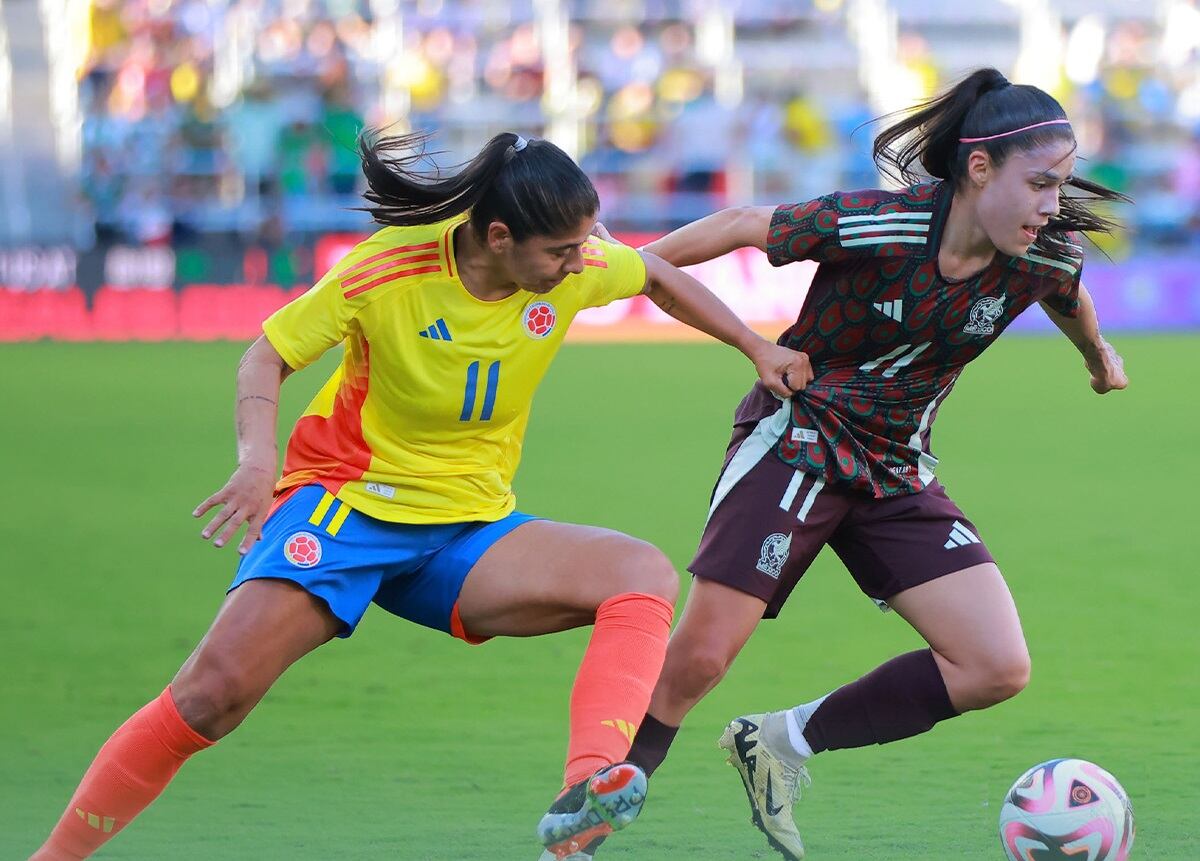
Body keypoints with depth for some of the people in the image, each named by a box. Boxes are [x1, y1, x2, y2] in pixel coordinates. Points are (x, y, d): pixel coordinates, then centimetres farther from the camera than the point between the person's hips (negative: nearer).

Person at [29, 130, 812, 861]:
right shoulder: (387, 270, -18)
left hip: (469, 531, 4)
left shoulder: (573, 265, -6)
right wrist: (258, 456, -27)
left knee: (646, 576, -21)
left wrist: (758, 348, 16)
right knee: (215, 690, -24)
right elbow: (268, 354, -9)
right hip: (347, 500, -4)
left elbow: (659, 278, 16)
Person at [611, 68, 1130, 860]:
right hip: (797, 439, -5)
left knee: (999, 669, -7)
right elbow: (743, 227, -12)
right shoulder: (875, 227, -25)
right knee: (698, 658, -15)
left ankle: (785, 744, 6)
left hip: (897, 471, 5)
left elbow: (1071, 300, 15)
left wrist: (1100, 360, 36)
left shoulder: (1045, 259, -10)